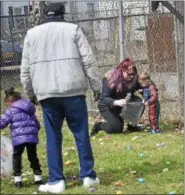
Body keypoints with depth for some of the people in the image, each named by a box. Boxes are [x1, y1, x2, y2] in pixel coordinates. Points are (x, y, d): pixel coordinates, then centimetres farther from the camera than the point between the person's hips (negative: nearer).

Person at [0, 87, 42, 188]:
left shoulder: (11, 110, 1)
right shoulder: (30, 110, 21)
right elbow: (37, 125, 25)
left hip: (19, 138, -5)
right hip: (32, 137, 5)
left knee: (16, 156, 7)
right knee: (33, 156, 15)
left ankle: (18, 179, 2)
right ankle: (38, 177, 17)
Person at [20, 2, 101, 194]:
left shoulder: (31, 34, 12)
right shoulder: (72, 29, 5)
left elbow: (25, 68, 12)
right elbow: (89, 61, 0)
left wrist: (30, 93, 22)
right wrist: (96, 86, 7)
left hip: (46, 93, 2)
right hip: (73, 90, -2)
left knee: (53, 137, 6)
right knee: (81, 133, 5)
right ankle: (88, 175, 7)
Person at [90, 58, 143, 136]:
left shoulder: (134, 78, -14)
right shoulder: (110, 79, -28)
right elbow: (104, 98, -34)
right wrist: (116, 102, -53)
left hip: (124, 102, 5)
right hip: (108, 106, -5)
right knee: (117, 127, -22)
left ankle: (132, 125, 0)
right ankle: (98, 126, 7)